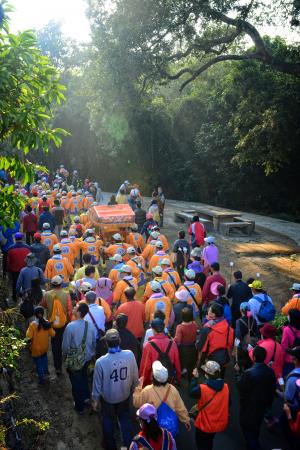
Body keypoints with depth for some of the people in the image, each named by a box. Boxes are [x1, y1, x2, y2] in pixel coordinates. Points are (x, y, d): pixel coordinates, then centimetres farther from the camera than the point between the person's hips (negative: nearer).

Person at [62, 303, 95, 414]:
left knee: (76, 382, 14)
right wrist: (92, 353, 17)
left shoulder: (70, 326, -26)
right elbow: (94, 342, 0)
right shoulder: (90, 325, -12)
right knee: (84, 377, 29)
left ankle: (80, 407, 29)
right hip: (87, 357, 4)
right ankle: (86, 397, 45)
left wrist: (65, 357, 2)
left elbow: (65, 345, -17)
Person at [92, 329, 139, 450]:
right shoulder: (130, 355, -26)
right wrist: (132, 389, 11)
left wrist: (95, 400, 3)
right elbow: (135, 376, -10)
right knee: (125, 419, 27)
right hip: (125, 395, 1)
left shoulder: (101, 362, -31)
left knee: (108, 422, 26)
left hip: (108, 398, -1)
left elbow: (97, 384, -16)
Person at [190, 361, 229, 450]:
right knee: (209, 442, 32)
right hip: (219, 423, 4)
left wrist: (195, 378, -3)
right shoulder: (225, 387, -17)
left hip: (205, 424, -4)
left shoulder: (203, 388, -31)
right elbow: (228, 403, -1)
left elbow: (192, 392, -10)